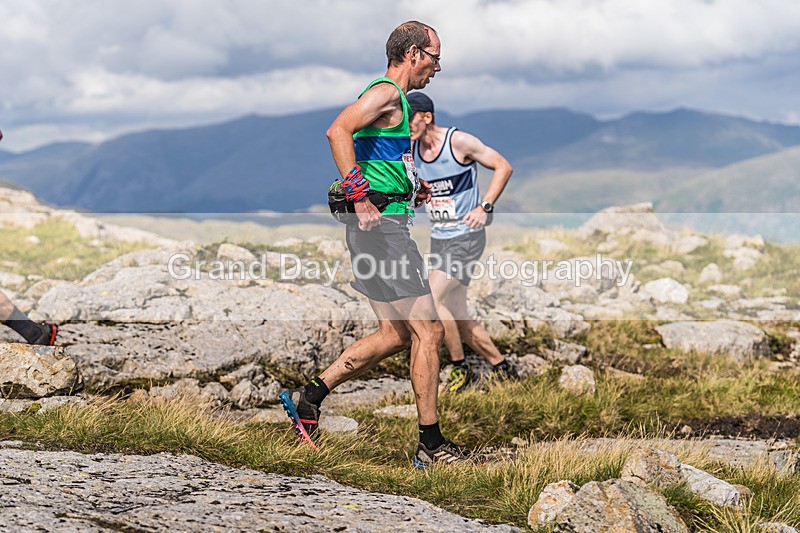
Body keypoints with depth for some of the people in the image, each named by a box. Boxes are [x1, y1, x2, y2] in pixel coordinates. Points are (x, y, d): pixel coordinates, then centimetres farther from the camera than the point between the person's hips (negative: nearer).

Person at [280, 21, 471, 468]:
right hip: (382, 225, -10)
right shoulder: (386, 93, -10)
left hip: (386, 225, 10)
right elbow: (338, 132, -26)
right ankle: (432, 445, -2)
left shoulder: (396, 100, 21)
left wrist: (410, 187, 19)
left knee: (397, 334, 13)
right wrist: (361, 199, -27)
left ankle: (309, 397, 16)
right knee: (428, 331, -7)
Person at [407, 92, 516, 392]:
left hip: (466, 236, -7)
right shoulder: (410, 149, 5)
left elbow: (504, 167, -8)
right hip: (438, 238, 7)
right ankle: (502, 368, 22)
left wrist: (485, 206, -16)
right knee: (457, 318, 8)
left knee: (432, 301, -18)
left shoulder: (459, 142, -13)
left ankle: (460, 368, -4)